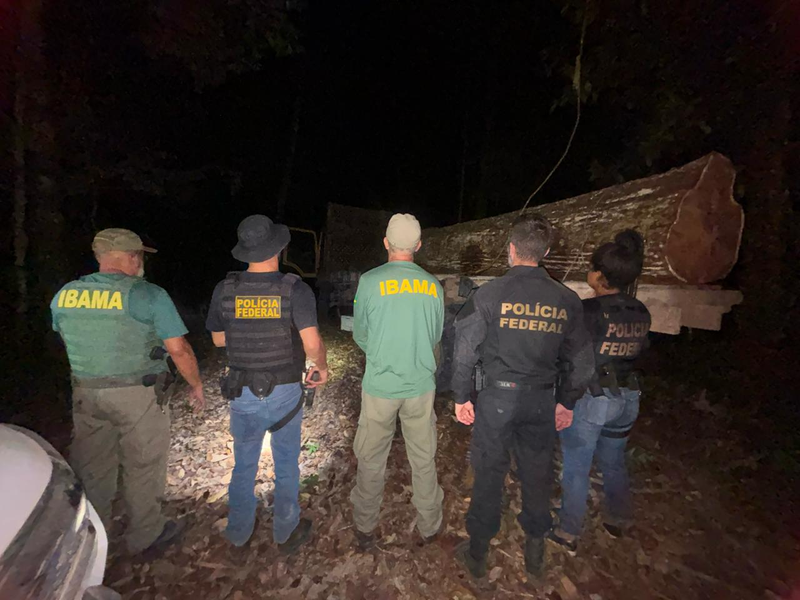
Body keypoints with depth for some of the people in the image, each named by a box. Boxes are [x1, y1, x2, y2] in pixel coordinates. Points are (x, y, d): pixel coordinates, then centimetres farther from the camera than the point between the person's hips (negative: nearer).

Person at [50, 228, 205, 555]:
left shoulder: (64, 295, 1)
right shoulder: (148, 295, -16)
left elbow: (69, 341, 17)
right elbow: (179, 349, -17)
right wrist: (196, 386, -4)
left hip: (85, 392, 6)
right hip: (138, 395, -5)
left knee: (91, 468, 21)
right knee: (143, 467, 13)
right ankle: (145, 535, 30)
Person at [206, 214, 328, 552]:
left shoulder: (225, 290, -7)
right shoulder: (295, 290, -17)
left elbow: (218, 339, 5)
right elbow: (312, 343, -22)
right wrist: (322, 368, -4)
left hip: (242, 394, 3)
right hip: (284, 393, -2)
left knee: (244, 465, 24)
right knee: (286, 467, 19)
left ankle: (239, 532, 43)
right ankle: (286, 534, 38)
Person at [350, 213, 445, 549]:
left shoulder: (370, 281, -12)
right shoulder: (433, 286, -4)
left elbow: (360, 335, -1)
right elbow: (436, 336, 7)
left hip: (379, 385, -2)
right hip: (421, 385, 2)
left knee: (371, 459, 17)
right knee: (424, 459, 19)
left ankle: (365, 529, 36)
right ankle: (429, 527, 38)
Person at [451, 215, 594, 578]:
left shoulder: (490, 293, -11)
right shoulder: (566, 299, -1)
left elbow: (465, 348, -11)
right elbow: (581, 360, 5)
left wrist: (461, 395, 0)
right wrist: (568, 402, 17)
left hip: (497, 397, -2)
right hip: (541, 400, 3)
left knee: (489, 474, 12)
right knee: (537, 474, 19)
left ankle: (477, 553, 31)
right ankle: (535, 551, 40)